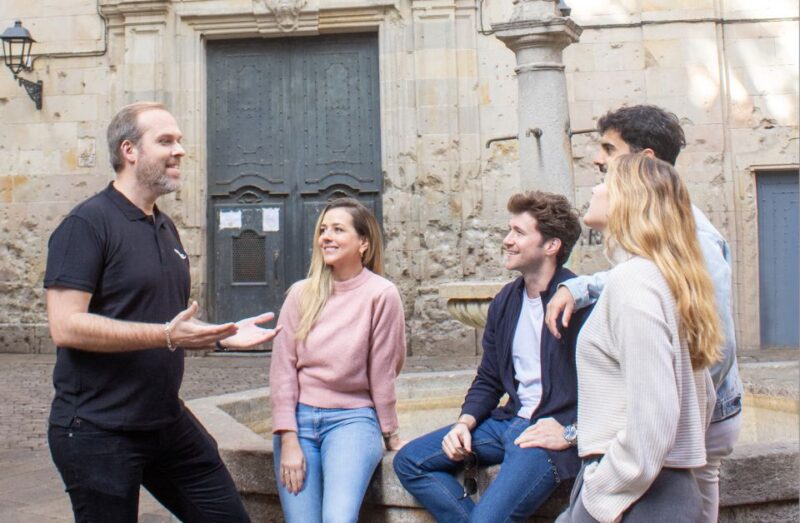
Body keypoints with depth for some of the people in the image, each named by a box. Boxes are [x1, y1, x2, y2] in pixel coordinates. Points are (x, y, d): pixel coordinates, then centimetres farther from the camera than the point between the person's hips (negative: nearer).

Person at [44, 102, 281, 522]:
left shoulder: (165, 227, 15)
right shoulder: (87, 223, -12)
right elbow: (66, 326, -22)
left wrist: (222, 334, 7)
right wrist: (166, 335, -25)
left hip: (168, 421, 8)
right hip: (98, 430, -8)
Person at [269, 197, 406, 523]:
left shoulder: (381, 294, -6)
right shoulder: (301, 294, 4)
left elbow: (381, 372, -2)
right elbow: (282, 369, 1)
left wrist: (390, 434, 6)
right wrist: (288, 441, -5)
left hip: (352, 419, -3)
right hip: (299, 418, 3)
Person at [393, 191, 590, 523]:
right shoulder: (505, 302, 11)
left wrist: (571, 432, -19)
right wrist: (465, 422, 2)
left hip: (549, 433, -8)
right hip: (509, 421, 9)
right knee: (409, 462, 3)